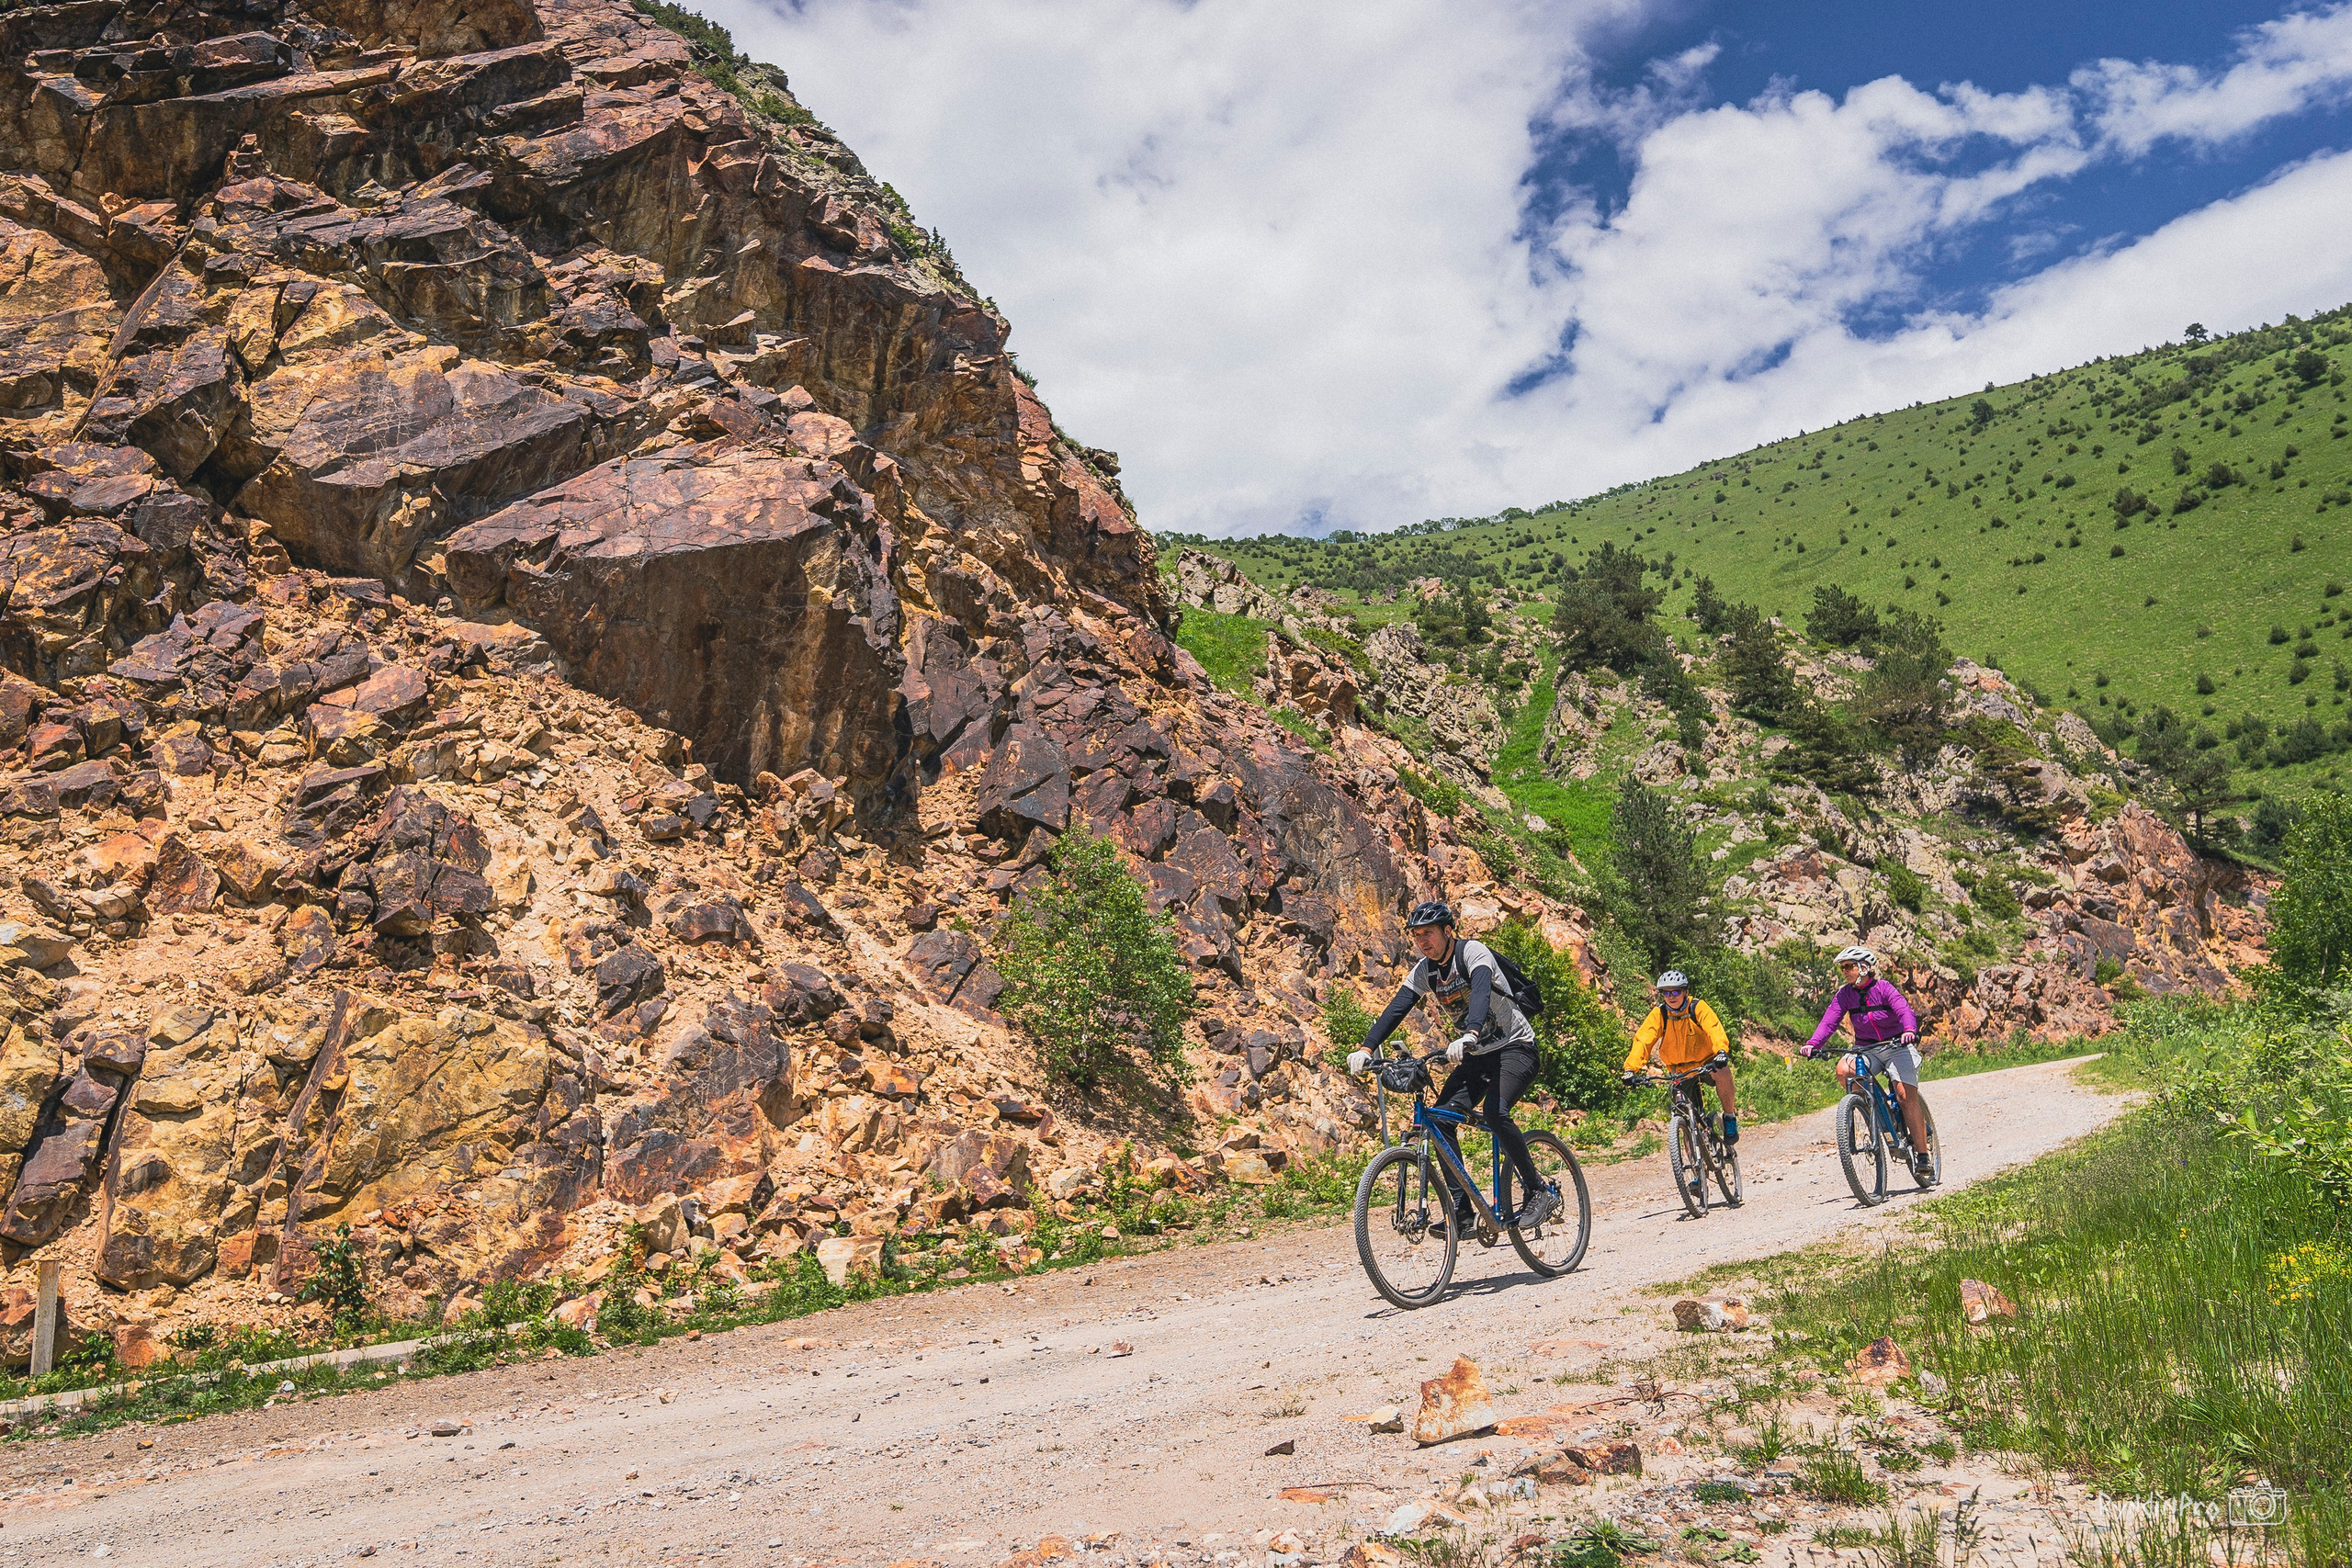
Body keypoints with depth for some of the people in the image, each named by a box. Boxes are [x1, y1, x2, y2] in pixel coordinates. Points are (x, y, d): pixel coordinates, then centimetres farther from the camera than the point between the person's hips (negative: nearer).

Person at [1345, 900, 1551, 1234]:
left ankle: (1537, 1191, -14)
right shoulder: (1424, 970, -1)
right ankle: (1461, 1210, -6)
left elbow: (1481, 992, -39)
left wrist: (1470, 1036, -57)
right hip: (1476, 1056, 7)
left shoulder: (1473, 953, -20)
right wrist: (1367, 1048, -26)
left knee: (1494, 1111, -31)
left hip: (1514, 1048, -7)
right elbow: (1396, 1009, -10)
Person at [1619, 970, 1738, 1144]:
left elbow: (1714, 1029, -32)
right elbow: (1642, 1040, -20)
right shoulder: (1658, 1014, -11)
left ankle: (1730, 1117, -11)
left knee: (1722, 1073, -32)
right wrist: (1631, 1069, -35)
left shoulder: (1698, 1008, -16)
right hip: (1679, 1069, 2)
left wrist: (1721, 1051, -53)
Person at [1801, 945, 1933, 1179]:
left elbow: (1905, 1010, -27)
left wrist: (1910, 1030, -49)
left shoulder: (1883, 988, -13)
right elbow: (1829, 1021, -13)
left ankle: (1922, 1156, -6)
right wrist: (1812, 1044, -29)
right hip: (1866, 1050, 3)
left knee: (1906, 1095, -16)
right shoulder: (1844, 994, -3)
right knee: (1843, 1069, -28)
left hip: (1896, 1047, -3)